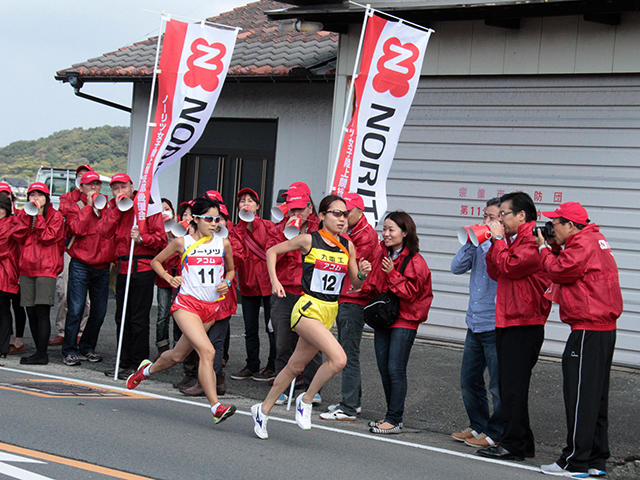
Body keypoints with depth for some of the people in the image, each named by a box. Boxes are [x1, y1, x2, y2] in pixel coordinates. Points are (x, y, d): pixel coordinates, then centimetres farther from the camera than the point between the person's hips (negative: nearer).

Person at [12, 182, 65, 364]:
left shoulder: (55, 216, 3)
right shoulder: (24, 215, 17)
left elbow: (48, 237, -11)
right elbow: (18, 236, 1)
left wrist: (38, 216, -10)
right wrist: (27, 215, -5)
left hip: (46, 267, -6)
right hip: (26, 267, 6)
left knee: (42, 311, -11)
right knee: (31, 312, 5)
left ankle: (41, 354, -11)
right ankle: (40, 352, 12)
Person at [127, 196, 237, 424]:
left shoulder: (223, 244, 5)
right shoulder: (183, 243, -1)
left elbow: (230, 270, 22)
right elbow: (156, 261, 13)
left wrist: (226, 282, 1)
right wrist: (169, 277, -4)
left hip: (212, 307, 4)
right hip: (187, 304, -4)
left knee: (178, 355, 16)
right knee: (207, 350, -23)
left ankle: (147, 369, 48)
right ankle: (216, 407, -23)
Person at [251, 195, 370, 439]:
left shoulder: (347, 246, 7)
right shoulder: (309, 240, -6)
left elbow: (355, 283, 13)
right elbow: (272, 251, 6)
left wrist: (362, 274, -9)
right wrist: (274, 282, -5)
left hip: (329, 312, 6)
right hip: (308, 309, -6)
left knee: (296, 366, 13)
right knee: (338, 359, -22)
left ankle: (263, 410, 29)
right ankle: (306, 400, -2)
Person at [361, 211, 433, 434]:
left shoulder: (415, 261, -11)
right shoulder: (382, 255, 10)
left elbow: (410, 292, -15)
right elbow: (373, 285, 19)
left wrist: (392, 274, -22)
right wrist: (366, 281, -3)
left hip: (403, 321, -7)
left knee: (396, 369, -8)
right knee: (384, 368, 9)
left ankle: (394, 420, -3)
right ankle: (392, 415, 19)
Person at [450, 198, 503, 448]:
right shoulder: (481, 243, 11)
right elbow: (457, 267, 6)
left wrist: (492, 241, -20)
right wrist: (471, 243, -6)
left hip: (497, 326, -8)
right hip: (475, 323, 8)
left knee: (499, 384, 0)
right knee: (469, 380, 15)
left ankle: (494, 433, 10)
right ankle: (478, 425, 29)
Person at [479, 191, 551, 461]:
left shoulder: (533, 239, -11)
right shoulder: (512, 239, 20)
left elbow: (509, 267, -20)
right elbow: (495, 272, 18)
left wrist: (499, 239, -8)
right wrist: (495, 242, 7)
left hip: (524, 324, -10)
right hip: (507, 322, 10)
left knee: (513, 386, -8)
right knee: (508, 384, 12)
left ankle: (514, 445, -5)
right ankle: (521, 443, 18)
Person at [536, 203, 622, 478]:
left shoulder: (582, 245, -15)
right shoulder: (595, 239, 18)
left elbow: (559, 272, -13)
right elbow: (568, 266, 20)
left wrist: (544, 249, 0)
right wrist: (554, 248, 12)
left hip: (588, 329, -11)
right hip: (605, 328, 11)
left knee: (580, 396, -7)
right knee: (596, 397, 13)